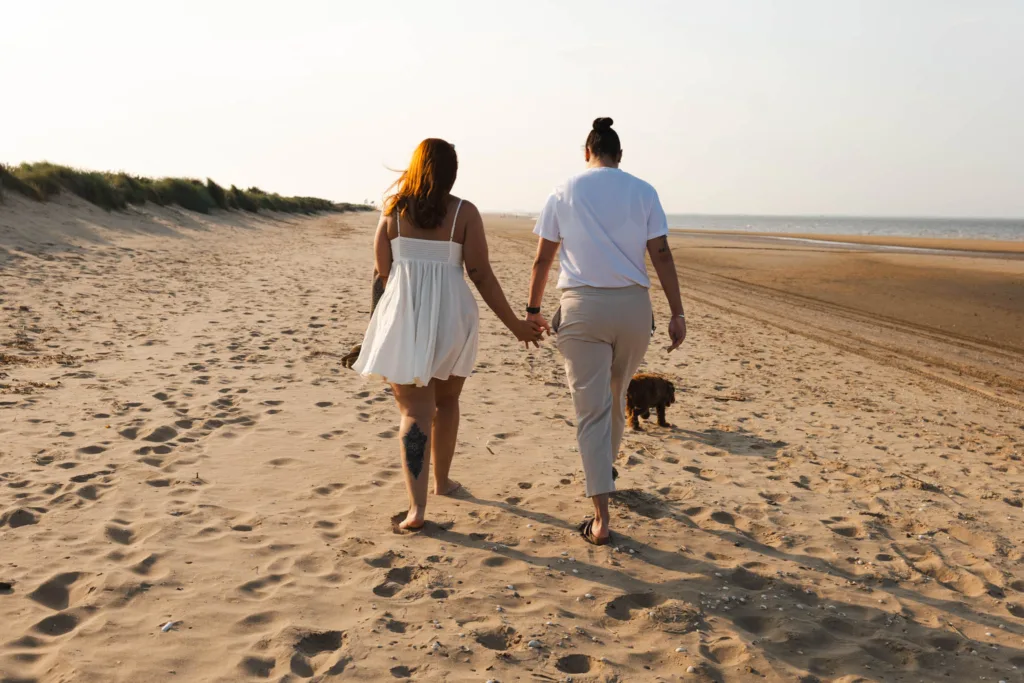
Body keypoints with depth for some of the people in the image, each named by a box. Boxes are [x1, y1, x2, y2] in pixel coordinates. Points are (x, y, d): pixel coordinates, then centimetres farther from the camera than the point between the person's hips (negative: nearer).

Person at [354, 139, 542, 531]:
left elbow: (382, 270, 3)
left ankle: (417, 506, -9)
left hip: (402, 316, 0)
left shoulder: (393, 207, 1)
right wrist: (515, 324, 1)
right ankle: (442, 480, 36)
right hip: (450, 317, 0)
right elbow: (481, 275, -6)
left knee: (415, 411, 2)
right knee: (446, 400, 22)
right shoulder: (464, 212, -3)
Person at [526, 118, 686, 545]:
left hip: (581, 306, -1)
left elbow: (543, 258, 4)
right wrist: (677, 313, 1)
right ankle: (605, 468, 45)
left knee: (591, 410, 0)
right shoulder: (643, 192, 4)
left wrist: (533, 309, 14)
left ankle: (601, 518, -2)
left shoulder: (564, 193, 4)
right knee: (616, 397, 23)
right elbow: (661, 255, -2)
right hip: (632, 305, 2)